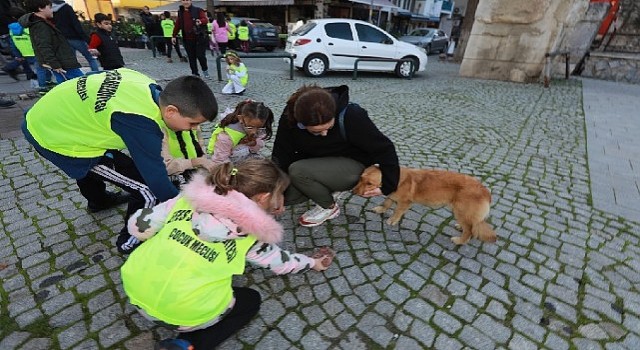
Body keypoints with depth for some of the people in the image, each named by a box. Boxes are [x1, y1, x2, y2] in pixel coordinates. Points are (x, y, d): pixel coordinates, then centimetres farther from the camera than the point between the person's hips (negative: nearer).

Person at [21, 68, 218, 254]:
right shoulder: (140, 122, -36)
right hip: (53, 138, -9)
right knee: (147, 190, -11)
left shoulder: (148, 86, -11)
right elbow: (157, 180, -30)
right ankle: (130, 241, 13)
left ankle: (98, 200, 67)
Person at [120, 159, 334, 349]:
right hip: (184, 315, -5)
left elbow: (138, 225, 3)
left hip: (135, 291, 5)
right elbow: (278, 261, 10)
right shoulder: (250, 234, -6)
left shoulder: (190, 197, -1)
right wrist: (313, 263, 27)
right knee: (251, 300, 18)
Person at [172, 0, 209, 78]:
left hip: (199, 38, -4)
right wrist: (174, 36, 19)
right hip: (187, 39, 4)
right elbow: (178, 25, 18)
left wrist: (201, 21, -37)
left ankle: (205, 70, 18)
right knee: (191, 58, 5)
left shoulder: (198, 10, -2)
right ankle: (195, 74, 14)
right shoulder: (180, 12, 12)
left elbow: (205, 20, -15)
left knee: (200, 55, -8)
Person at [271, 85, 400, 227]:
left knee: (297, 171, -28)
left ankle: (330, 207, -2)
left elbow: (384, 148, -22)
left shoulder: (350, 117, -31)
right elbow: (281, 154, -14)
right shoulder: (290, 117, -20)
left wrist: (388, 186, -16)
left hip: (352, 165, -5)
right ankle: (330, 190, 12)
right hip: (317, 163, 5)